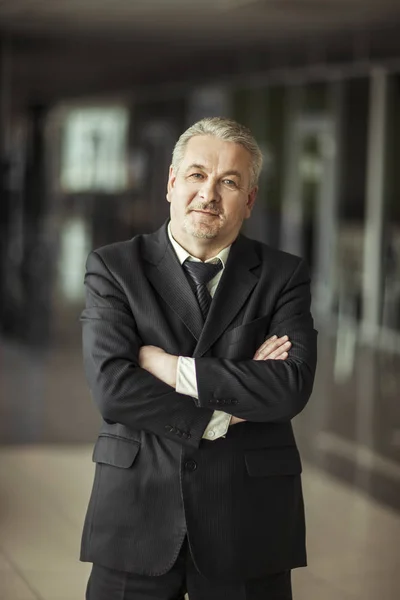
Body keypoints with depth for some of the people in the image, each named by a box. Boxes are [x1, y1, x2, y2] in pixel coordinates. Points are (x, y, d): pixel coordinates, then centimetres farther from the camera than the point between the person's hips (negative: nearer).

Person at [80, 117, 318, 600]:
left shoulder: (282, 276, 5)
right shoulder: (113, 268, 3)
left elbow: (293, 387, -11)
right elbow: (111, 385, -11)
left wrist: (176, 369, -13)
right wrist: (220, 415, -11)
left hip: (248, 521, 1)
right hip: (136, 512, 0)